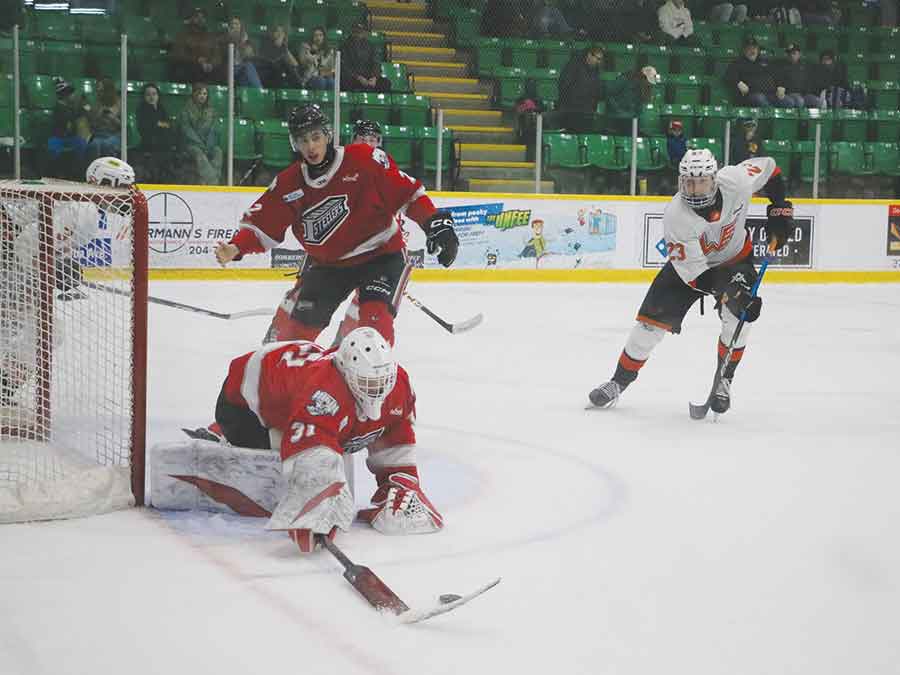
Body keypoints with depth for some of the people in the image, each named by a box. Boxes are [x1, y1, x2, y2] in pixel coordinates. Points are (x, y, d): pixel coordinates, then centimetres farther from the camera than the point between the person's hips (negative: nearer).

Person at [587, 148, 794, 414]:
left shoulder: (736, 179, -30)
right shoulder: (675, 216, -35)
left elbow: (767, 166, -6)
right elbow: (692, 271, -33)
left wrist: (779, 208, -9)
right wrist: (728, 290, -43)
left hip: (736, 257, 2)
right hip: (688, 262, -1)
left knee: (739, 315, -22)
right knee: (652, 320, -8)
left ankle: (724, 381, -3)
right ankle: (619, 382, 9)